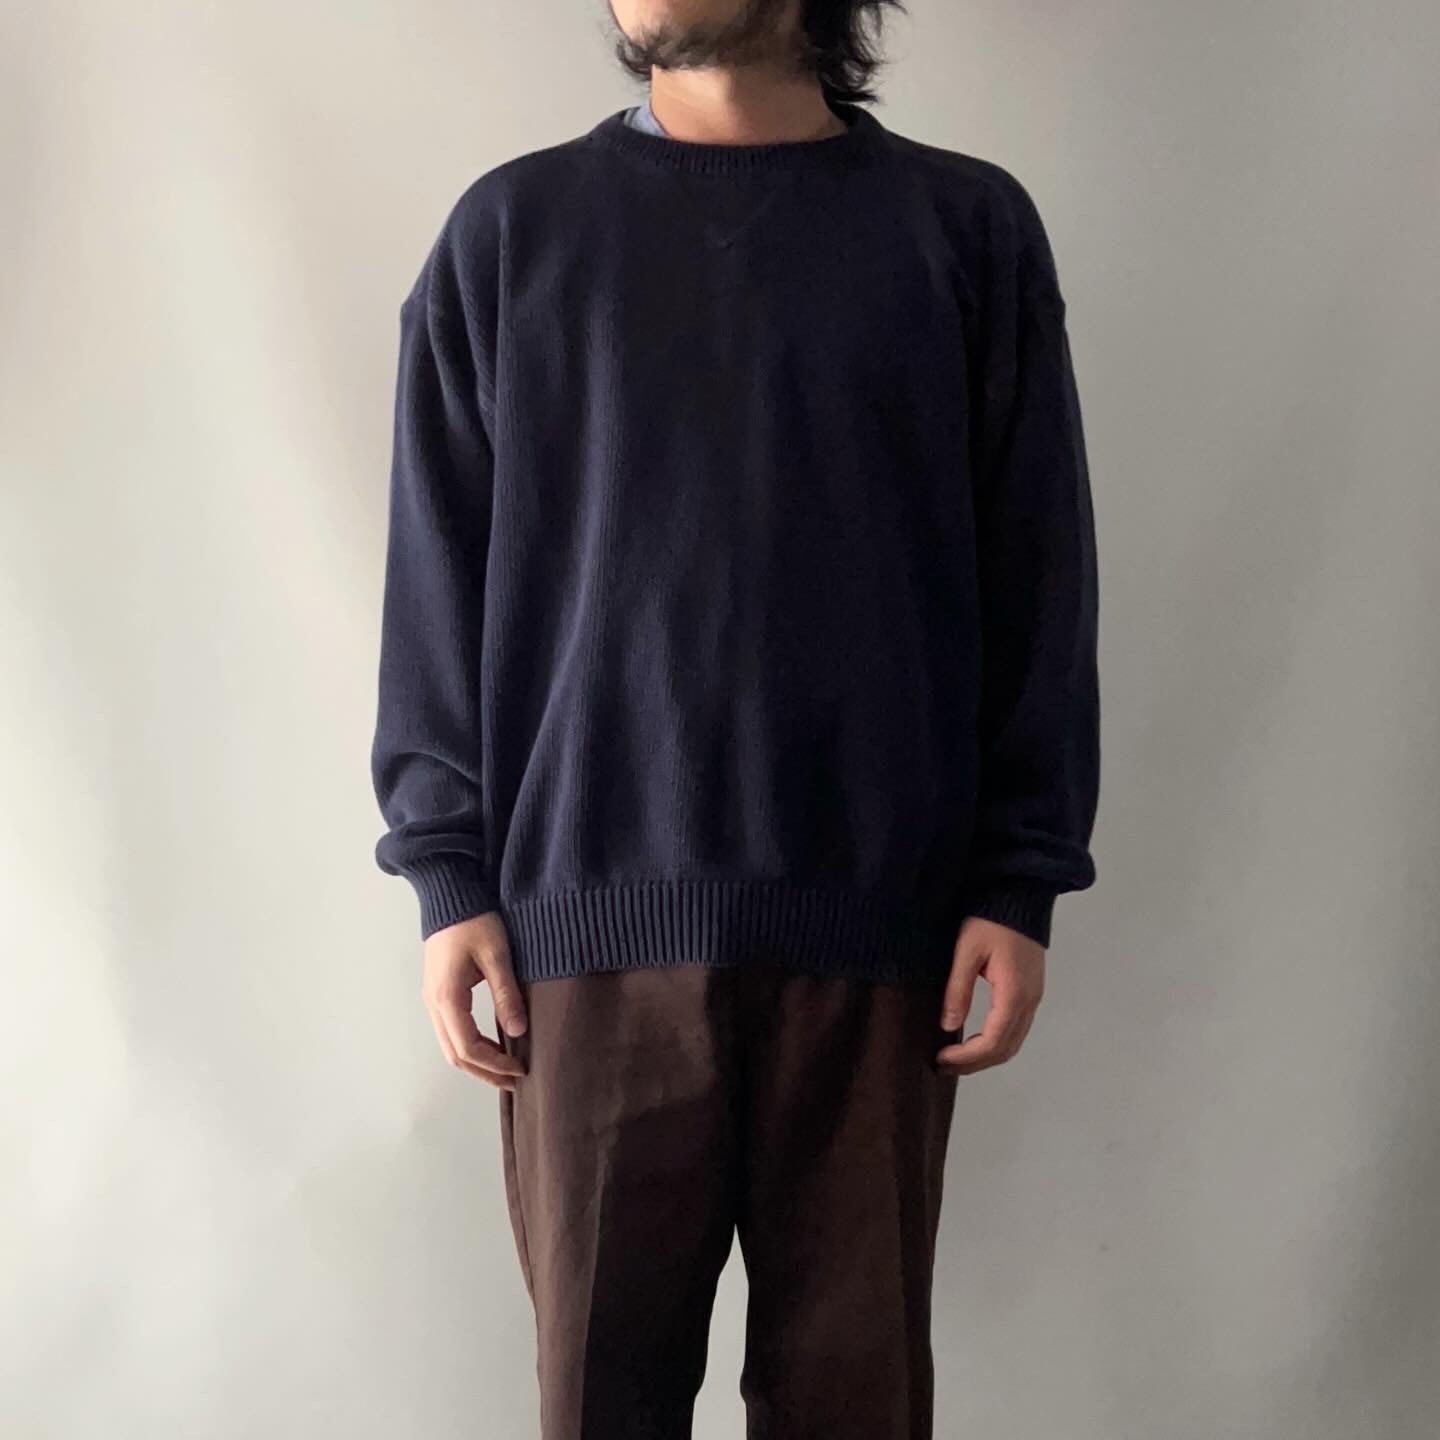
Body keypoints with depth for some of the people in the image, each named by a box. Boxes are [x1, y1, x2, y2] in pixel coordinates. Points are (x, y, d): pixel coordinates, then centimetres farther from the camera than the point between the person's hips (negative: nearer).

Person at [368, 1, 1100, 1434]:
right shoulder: (510, 230, 7)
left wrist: (1022, 882, 0)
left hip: (879, 925, 0)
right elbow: (438, 580, 7)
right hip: (593, 914, 0)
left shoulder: (968, 227, 6)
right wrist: (448, 875, 1)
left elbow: (1036, 582, 5)